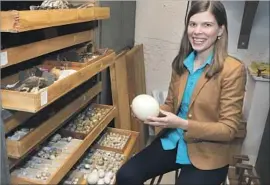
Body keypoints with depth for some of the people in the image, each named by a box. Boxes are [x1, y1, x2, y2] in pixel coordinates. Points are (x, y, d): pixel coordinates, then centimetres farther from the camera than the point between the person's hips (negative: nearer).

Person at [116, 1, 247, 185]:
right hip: (172, 142, 5)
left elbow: (229, 129, -14)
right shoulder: (181, 62, 2)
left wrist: (182, 124, -27)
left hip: (207, 155, -4)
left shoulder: (233, 69, -15)